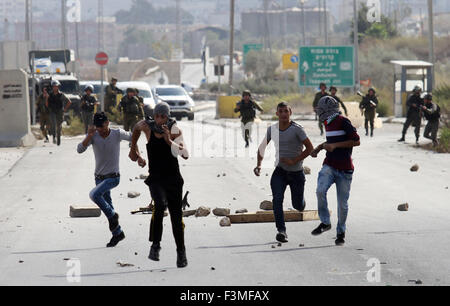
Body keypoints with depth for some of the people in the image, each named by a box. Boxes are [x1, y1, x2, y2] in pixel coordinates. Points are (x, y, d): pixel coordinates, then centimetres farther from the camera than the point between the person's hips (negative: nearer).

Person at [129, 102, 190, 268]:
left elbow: (185, 155, -22)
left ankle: (181, 252, 30)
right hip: (155, 179, 0)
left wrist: (169, 141, -34)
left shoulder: (175, 131, -10)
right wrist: (134, 148, 32)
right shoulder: (147, 126, -5)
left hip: (173, 180, 0)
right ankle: (155, 245, -19)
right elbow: (137, 128, 22)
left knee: (176, 217, 8)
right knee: (160, 204, -30)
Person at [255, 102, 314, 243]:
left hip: (296, 172, -2)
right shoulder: (272, 129, 2)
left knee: (298, 206, 7)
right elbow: (262, 147, 15)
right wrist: (259, 165, 1)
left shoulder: (297, 129, -13)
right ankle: (281, 231, -22)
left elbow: (310, 148, -13)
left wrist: (294, 161, -19)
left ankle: (300, 201, 45)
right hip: (280, 170, 2)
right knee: (277, 199, -20)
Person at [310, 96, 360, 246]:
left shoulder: (343, 122, -11)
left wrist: (334, 145, -17)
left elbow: (356, 141, -15)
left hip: (344, 169, -5)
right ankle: (325, 222, -6)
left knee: (342, 203, 3)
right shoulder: (328, 123, 13)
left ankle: (341, 232, 20)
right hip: (329, 166, 5)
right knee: (320, 191, -21)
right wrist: (319, 148, 14)